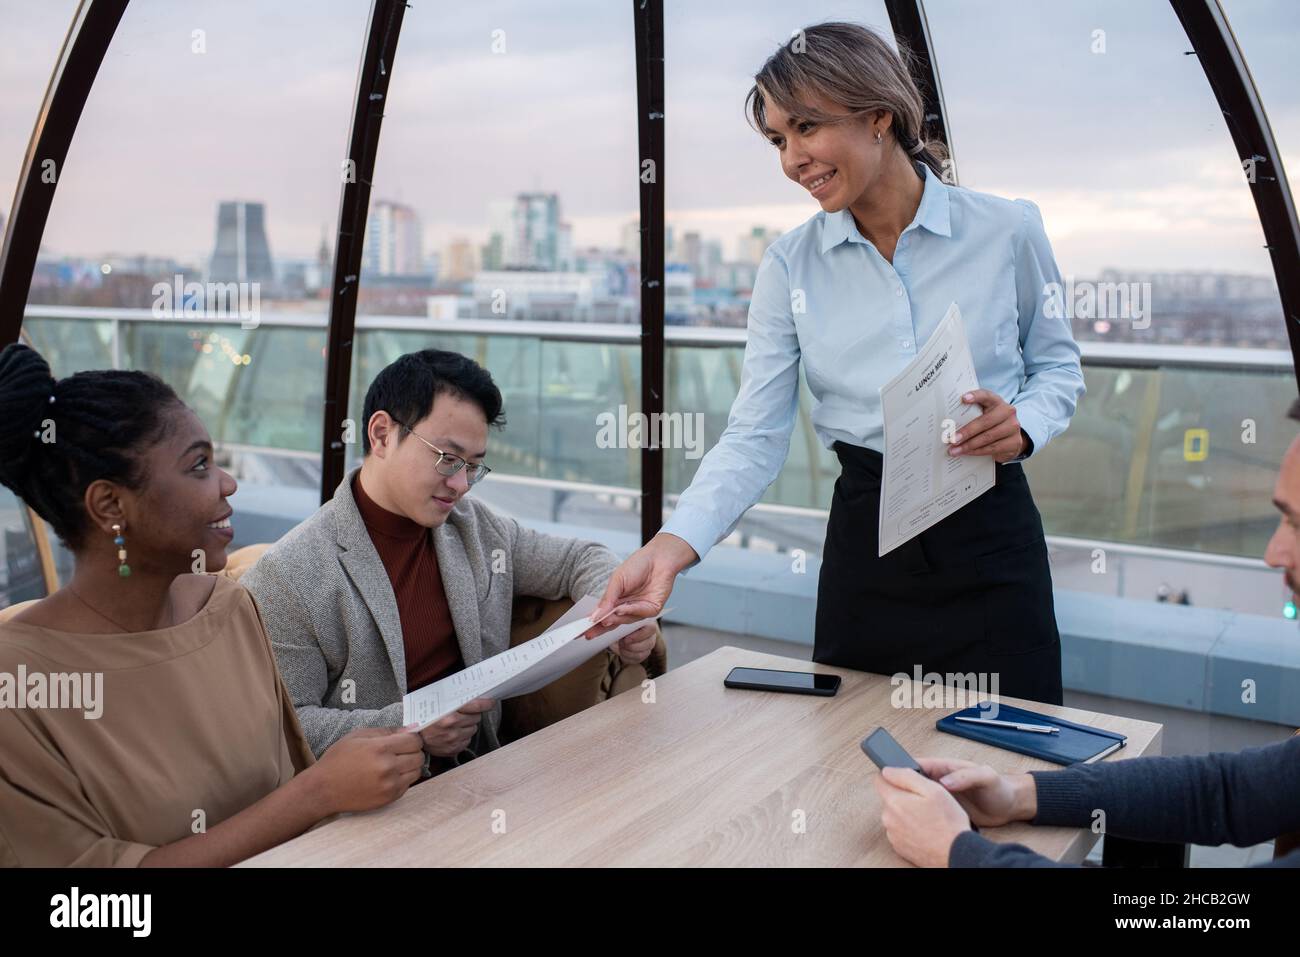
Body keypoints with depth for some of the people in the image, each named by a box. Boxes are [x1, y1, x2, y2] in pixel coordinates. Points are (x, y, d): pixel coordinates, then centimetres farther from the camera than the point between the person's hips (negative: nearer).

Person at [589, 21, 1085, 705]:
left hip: (990, 529, -1)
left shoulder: (1007, 230, -3)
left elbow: (1057, 365, 10)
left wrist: (1022, 425, -13)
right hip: (865, 539, 1)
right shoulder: (790, 264, -1)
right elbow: (755, 436, -6)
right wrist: (672, 546, -20)